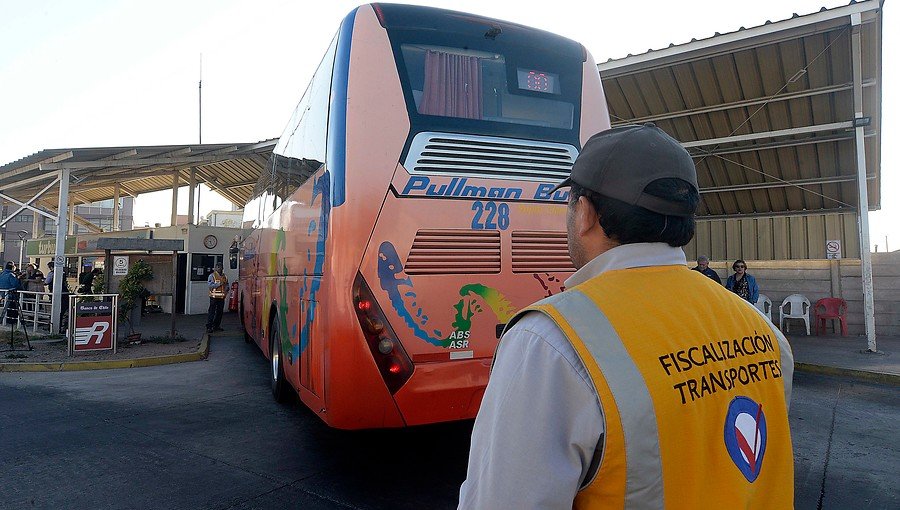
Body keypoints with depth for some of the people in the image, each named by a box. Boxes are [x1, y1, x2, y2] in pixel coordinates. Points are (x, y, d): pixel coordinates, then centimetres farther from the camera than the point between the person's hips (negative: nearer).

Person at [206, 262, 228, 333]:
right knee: (211, 312, -6)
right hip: (214, 296, -6)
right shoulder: (212, 275, -3)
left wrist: (227, 288, 1)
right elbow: (210, 285, -14)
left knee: (219, 312, 10)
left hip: (222, 297, 6)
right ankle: (209, 327, -4)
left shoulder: (225, 276, 14)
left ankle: (217, 326, 20)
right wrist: (219, 284, -20)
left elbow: (227, 284, 23)